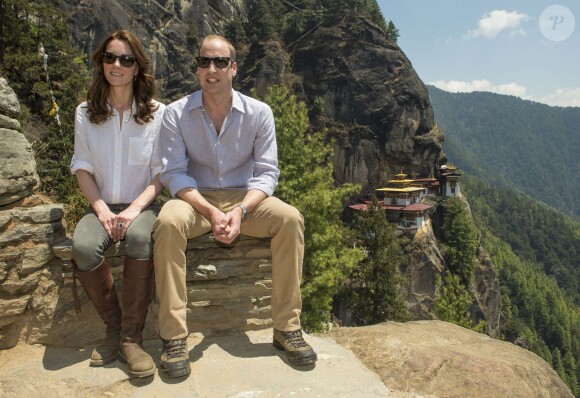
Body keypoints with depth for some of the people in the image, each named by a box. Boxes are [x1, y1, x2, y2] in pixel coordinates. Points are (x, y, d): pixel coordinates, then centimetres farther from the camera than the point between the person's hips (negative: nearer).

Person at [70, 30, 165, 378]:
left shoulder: (157, 113, 0)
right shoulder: (86, 113, 7)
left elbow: (161, 172, -2)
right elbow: (82, 167, 4)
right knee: (83, 248, -30)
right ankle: (114, 326, -6)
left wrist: (135, 208, -17)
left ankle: (131, 337, -21)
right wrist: (102, 210, -11)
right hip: (103, 205, 2)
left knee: (140, 238, -36)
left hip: (142, 205, -2)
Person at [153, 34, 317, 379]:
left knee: (290, 218, -26)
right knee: (168, 222, -33)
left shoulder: (259, 112, -3)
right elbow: (174, 173, -9)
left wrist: (240, 210, -25)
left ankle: (287, 326, -16)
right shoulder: (176, 114, -5)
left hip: (244, 198, 1)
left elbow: (267, 173, -6)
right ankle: (174, 336, -25)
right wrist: (211, 212, -25)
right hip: (195, 199, -1)